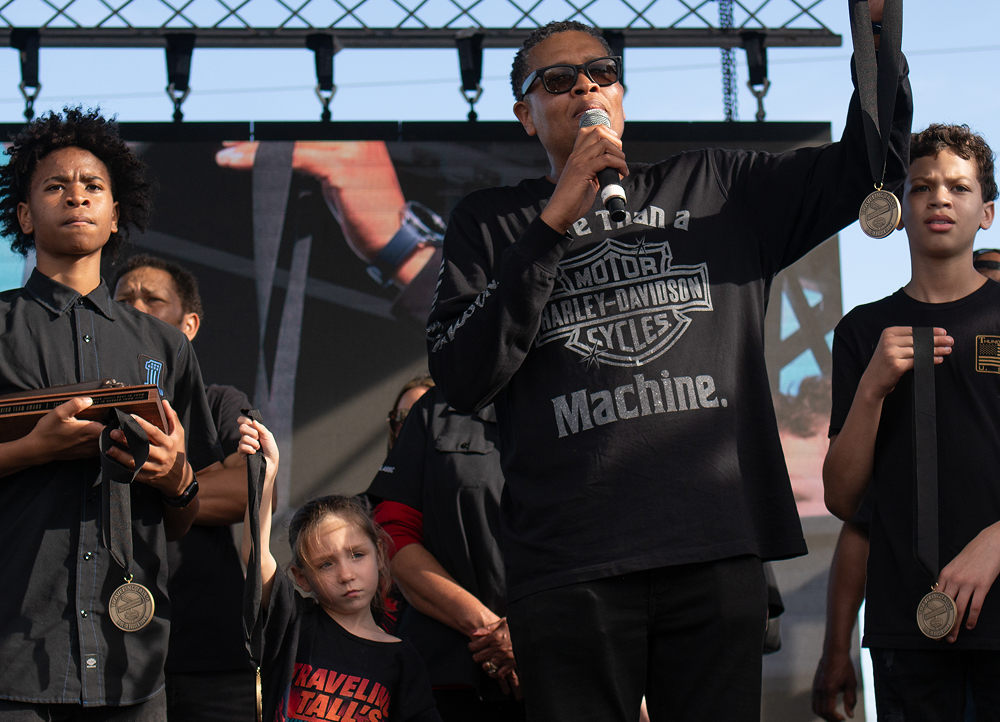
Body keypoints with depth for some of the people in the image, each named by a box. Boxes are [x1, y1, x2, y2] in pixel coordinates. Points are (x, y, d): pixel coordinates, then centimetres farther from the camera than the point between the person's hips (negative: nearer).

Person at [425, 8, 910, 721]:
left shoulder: (714, 187, 19)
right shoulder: (491, 222, 14)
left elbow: (869, 168, 17)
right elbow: (462, 379, 0)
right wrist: (555, 222, -6)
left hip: (717, 548, 2)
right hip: (569, 565, -1)